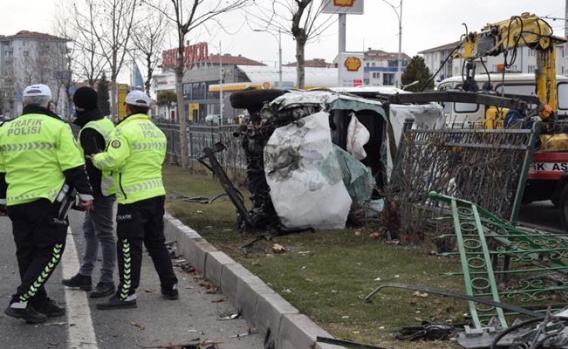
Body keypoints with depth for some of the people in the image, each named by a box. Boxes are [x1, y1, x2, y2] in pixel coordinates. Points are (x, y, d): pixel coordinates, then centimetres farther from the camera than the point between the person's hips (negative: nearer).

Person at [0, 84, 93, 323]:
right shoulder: (57, 127, -5)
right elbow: (73, 166, -9)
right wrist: (85, 194, -2)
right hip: (47, 201, -6)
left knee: (27, 254, 13)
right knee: (50, 253, 1)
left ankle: (39, 303, 16)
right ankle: (20, 301, -9)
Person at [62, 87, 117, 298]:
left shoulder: (90, 130, -18)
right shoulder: (106, 123, 13)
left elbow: (92, 163, -25)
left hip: (99, 189, -10)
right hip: (107, 185, 10)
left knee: (104, 234, -4)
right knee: (90, 230, 18)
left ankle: (107, 281, 2)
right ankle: (85, 275, 27)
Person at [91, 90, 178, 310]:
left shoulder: (125, 130, -12)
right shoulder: (158, 133, 13)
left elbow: (113, 161, -18)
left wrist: (96, 158, 1)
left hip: (133, 197, -7)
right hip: (157, 193, 8)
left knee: (129, 246, -3)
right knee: (156, 242, 18)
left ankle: (126, 294, -1)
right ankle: (170, 286, 23)